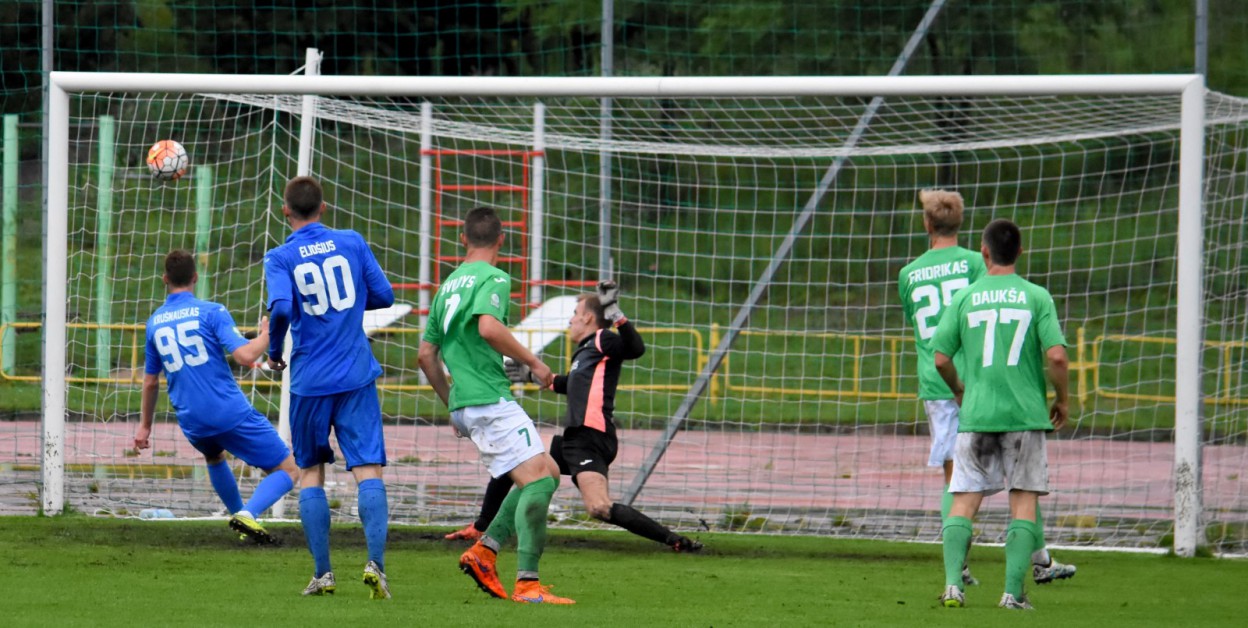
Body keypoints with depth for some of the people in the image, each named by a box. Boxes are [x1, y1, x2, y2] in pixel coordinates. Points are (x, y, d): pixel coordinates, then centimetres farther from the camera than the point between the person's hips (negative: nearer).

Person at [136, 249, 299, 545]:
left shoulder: (154, 323, 9)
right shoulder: (211, 312, -6)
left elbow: (150, 382, 17)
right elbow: (245, 355, -16)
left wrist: (145, 426, 28)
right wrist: (266, 334, 3)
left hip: (192, 423, 5)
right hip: (231, 414, -5)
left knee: (214, 457, 39)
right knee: (287, 471, 1)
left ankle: (239, 515, 39)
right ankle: (248, 514, -22)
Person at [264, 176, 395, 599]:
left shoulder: (280, 258, -3)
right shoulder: (351, 243, 3)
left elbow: (281, 309, -18)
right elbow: (383, 296, 6)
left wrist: (274, 351, -1)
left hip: (309, 382, 0)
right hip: (356, 376, 0)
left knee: (311, 472, 13)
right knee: (368, 470, -3)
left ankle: (322, 572, 10)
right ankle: (375, 562, -21)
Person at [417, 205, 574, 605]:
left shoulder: (449, 285, 20)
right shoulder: (493, 278, -5)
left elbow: (426, 354, 22)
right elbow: (488, 327, -24)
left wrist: (453, 405, 29)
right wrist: (533, 362, -15)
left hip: (464, 404, 9)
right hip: (491, 401, -9)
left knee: (547, 472, 12)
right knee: (538, 479, -12)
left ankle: (484, 550, 4)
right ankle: (527, 584, -21)